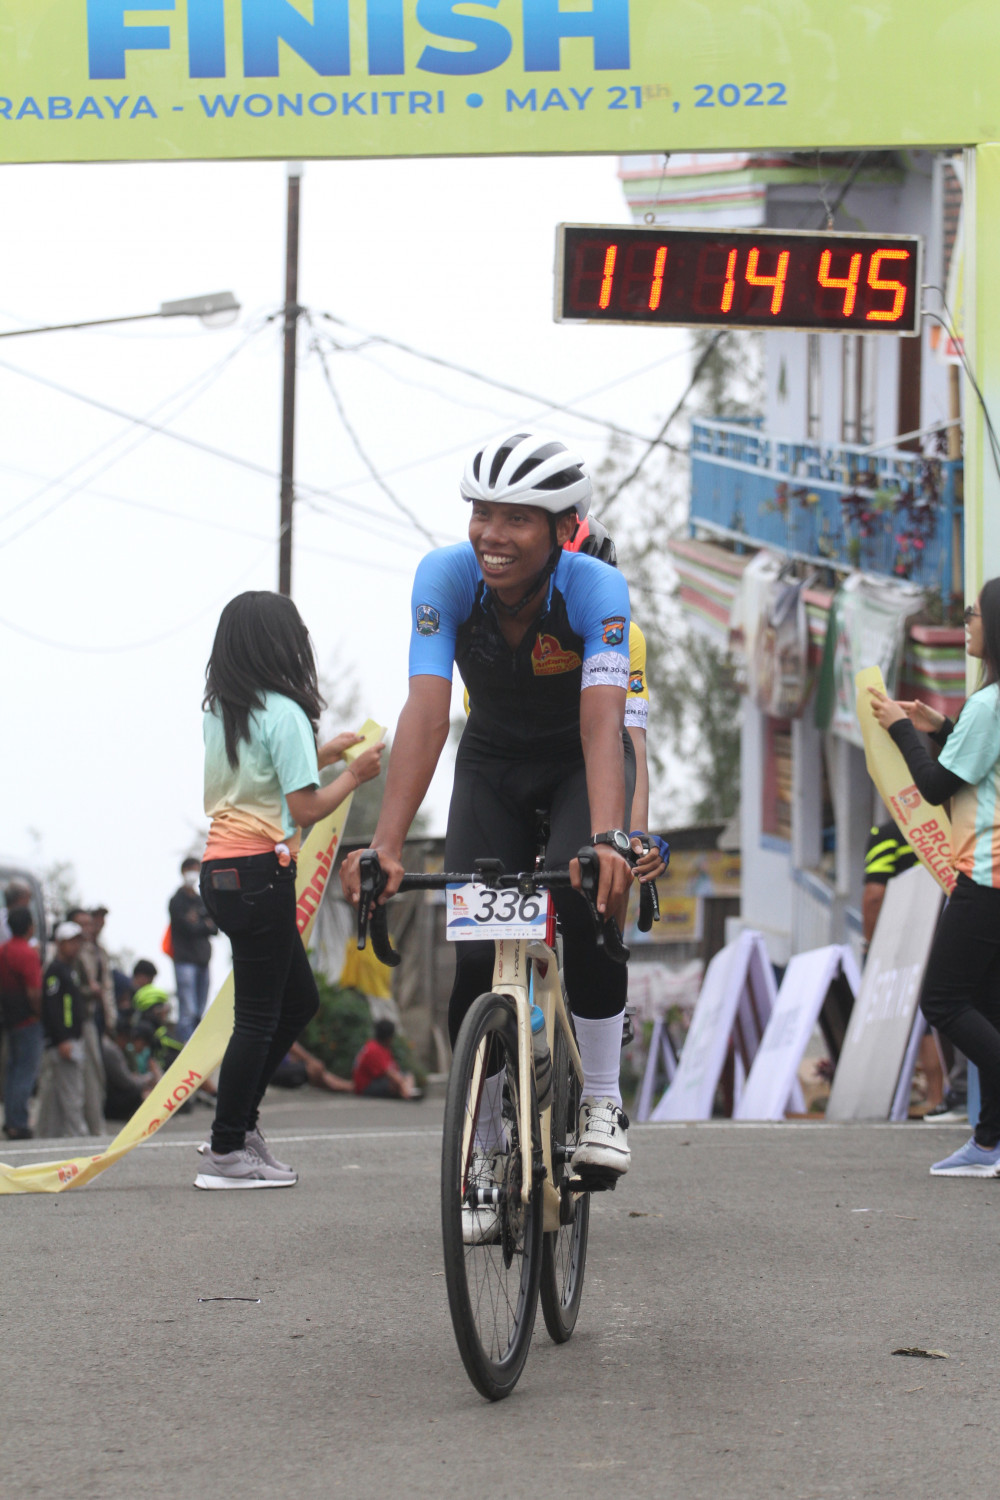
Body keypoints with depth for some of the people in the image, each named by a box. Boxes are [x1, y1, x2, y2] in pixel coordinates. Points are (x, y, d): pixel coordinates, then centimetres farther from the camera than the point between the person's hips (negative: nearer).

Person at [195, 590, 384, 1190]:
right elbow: (305, 809, -14)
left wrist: (320, 755, 24)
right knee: (259, 1016, -3)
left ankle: (240, 1124, 19)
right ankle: (227, 1152, -1)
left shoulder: (220, 712, 12)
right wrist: (355, 776, 1)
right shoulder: (284, 713, -12)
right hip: (259, 872, -9)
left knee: (299, 999, 18)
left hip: (223, 870, 9)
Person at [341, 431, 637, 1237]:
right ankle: (485, 1151, 8)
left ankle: (602, 1099, -13)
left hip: (577, 766, -2)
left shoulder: (598, 590, -31)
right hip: (493, 766, 2)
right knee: (476, 957, -10)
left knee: (588, 897, -30)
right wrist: (387, 844, -45)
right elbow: (426, 710, -34)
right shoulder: (446, 577, -26)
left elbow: (603, 720, -42)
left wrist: (606, 838, -58)